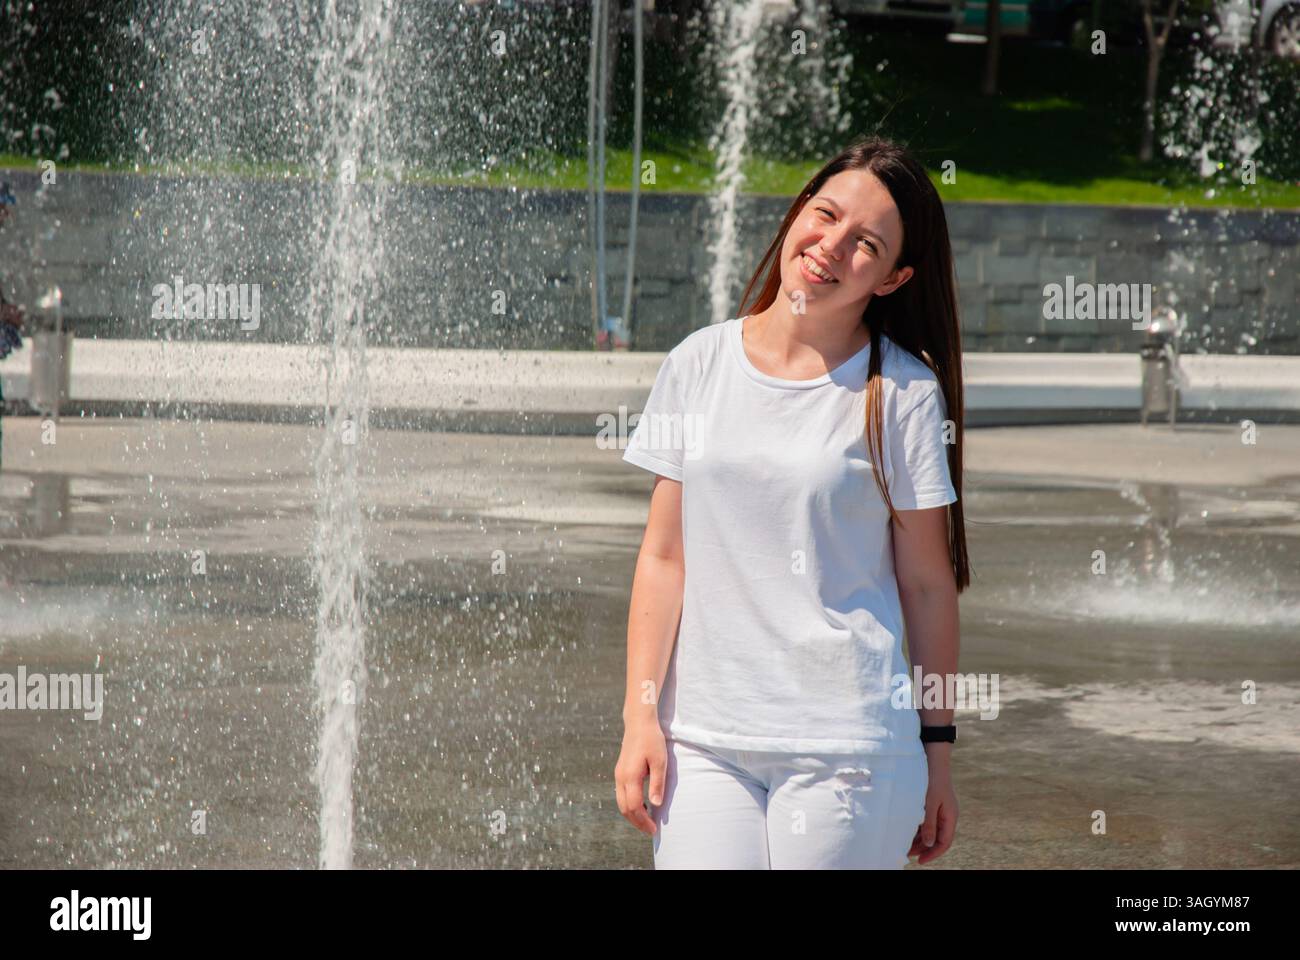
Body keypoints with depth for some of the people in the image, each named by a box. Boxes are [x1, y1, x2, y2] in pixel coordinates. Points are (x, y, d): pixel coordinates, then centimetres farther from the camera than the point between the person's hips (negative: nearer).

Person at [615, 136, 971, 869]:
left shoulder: (902, 393, -2)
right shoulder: (700, 364, 6)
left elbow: (927, 583, 1)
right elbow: (665, 558, 8)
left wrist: (938, 751, 2)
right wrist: (641, 716, 3)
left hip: (848, 747, -2)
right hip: (702, 740, 3)